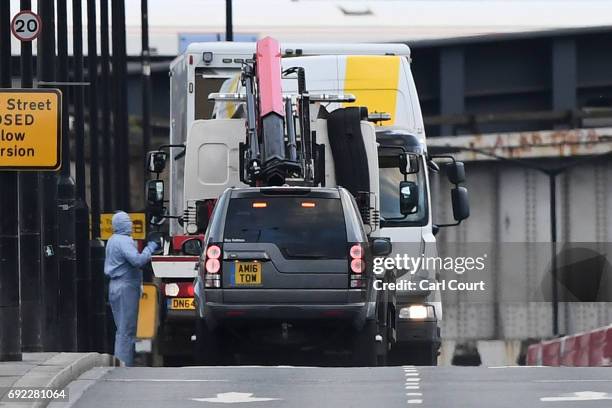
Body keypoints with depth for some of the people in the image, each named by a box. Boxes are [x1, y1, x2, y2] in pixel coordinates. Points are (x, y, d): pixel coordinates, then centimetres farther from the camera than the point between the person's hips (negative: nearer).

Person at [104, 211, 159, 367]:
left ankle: (119, 362, 15)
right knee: (127, 329, -7)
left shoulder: (112, 241, 17)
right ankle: (125, 364, -9)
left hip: (115, 285, 10)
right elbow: (137, 260, -27)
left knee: (122, 328, 15)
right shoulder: (124, 241, -14)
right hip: (126, 286, -10)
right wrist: (150, 248, -13)